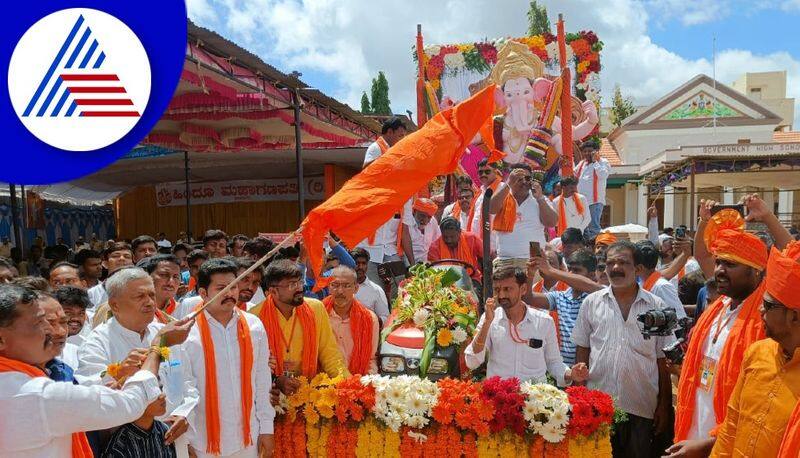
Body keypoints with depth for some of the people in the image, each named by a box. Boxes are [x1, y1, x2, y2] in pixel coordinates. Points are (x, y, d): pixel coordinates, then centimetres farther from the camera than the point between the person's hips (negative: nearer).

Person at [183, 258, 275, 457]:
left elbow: (263, 381, 3)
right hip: (206, 441, -2)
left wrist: (266, 428, 4)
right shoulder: (188, 333, -12)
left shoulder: (254, 326, -3)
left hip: (249, 437, 3)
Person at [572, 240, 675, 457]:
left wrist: (664, 405, 3)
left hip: (642, 409, 0)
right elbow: (582, 350, 7)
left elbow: (663, 359, 4)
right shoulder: (591, 302, 3)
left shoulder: (656, 306, 1)